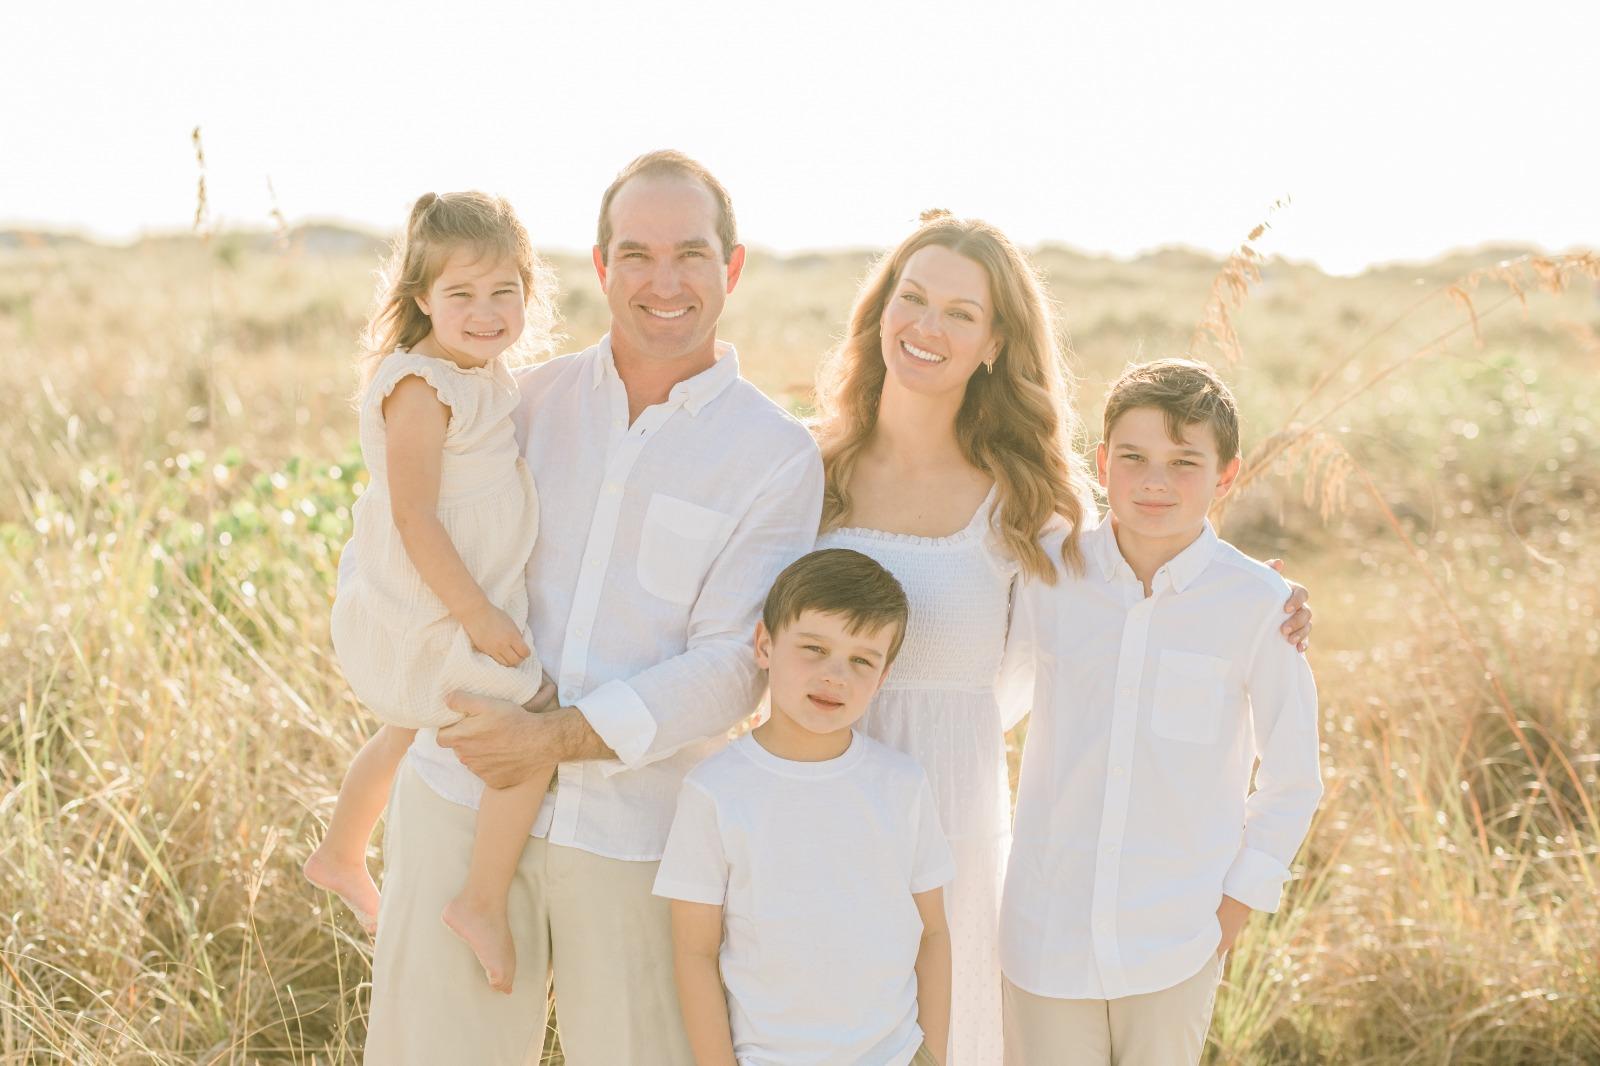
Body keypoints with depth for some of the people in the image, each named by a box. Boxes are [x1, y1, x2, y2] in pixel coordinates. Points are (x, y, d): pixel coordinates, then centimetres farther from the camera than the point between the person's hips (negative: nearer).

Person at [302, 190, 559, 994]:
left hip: (471, 606, 10)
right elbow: (414, 515, -27)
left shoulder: (488, 376, 5)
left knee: (408, 734, 29)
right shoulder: (420, 387, -25)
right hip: (437, 618, -10)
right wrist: (476, 613, -25)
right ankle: (482, 903, -1)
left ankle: (341, 859, 52)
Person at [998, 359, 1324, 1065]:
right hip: (1047, 928, 1)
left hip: (1176, 945, -1)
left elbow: (1291, 784, 0)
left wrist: (1234, 912, -1)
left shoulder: (1258, 603, -10)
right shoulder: (1049, 577, -5)